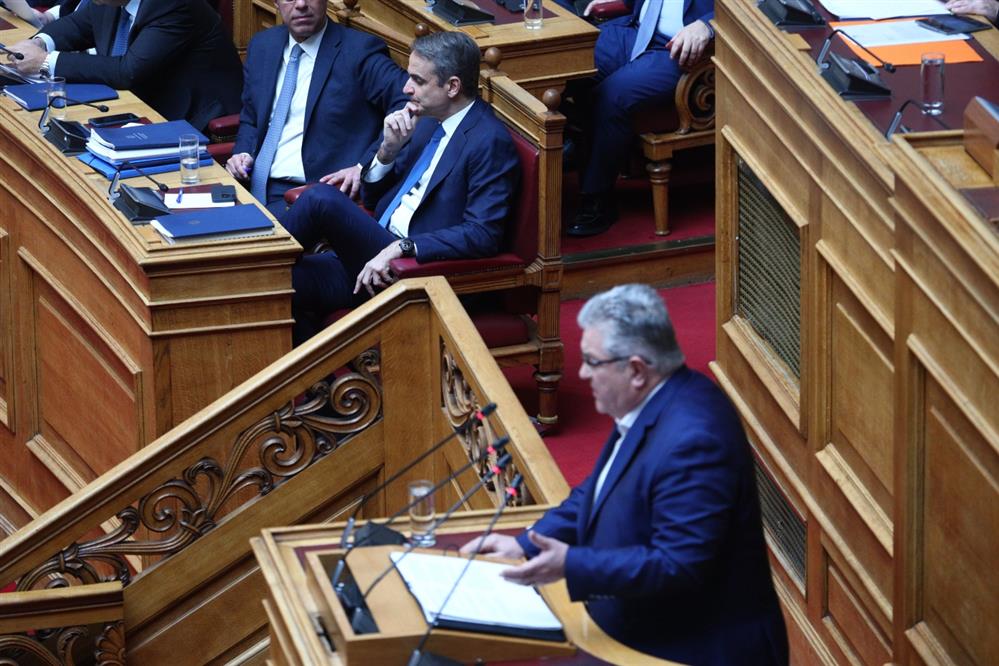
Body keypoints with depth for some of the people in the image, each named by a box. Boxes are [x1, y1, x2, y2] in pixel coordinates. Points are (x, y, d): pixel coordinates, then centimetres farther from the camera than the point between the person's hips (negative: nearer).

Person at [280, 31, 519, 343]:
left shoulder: (491, 141, -11)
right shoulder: (428, 123, 14)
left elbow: (483, 235, -20)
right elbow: (371, 198, 18)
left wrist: (401, 248, -26)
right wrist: (389, 149, -1)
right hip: (378, 258, 8)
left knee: (322, 199, -23)